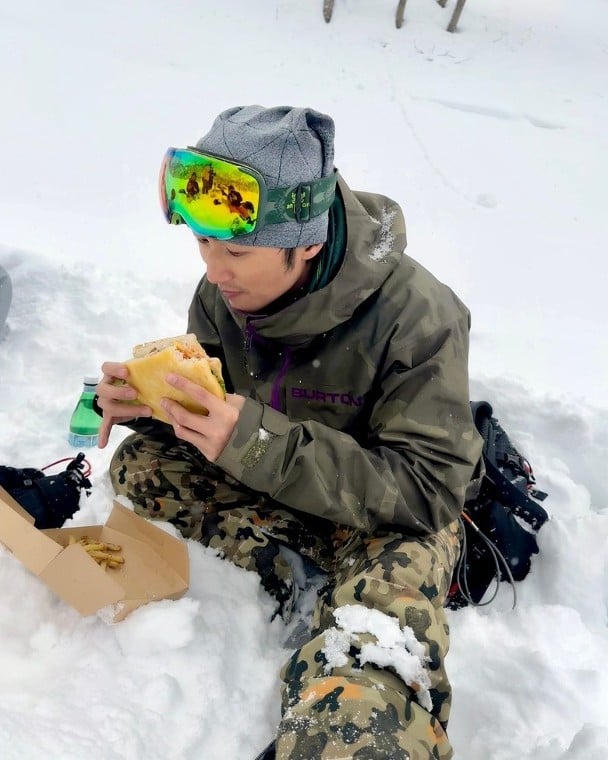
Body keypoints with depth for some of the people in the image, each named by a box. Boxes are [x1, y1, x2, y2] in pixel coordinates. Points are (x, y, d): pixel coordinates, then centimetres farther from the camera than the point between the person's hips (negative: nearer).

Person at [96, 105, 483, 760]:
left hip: (396, 516, -8)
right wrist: (148, 398, -22)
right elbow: (206, 388, 4)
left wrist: (259, 441, -38)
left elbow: (427, 491, -28)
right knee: (136, 464, -8)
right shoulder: (225, 289, -12)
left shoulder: (416, 318, -28)